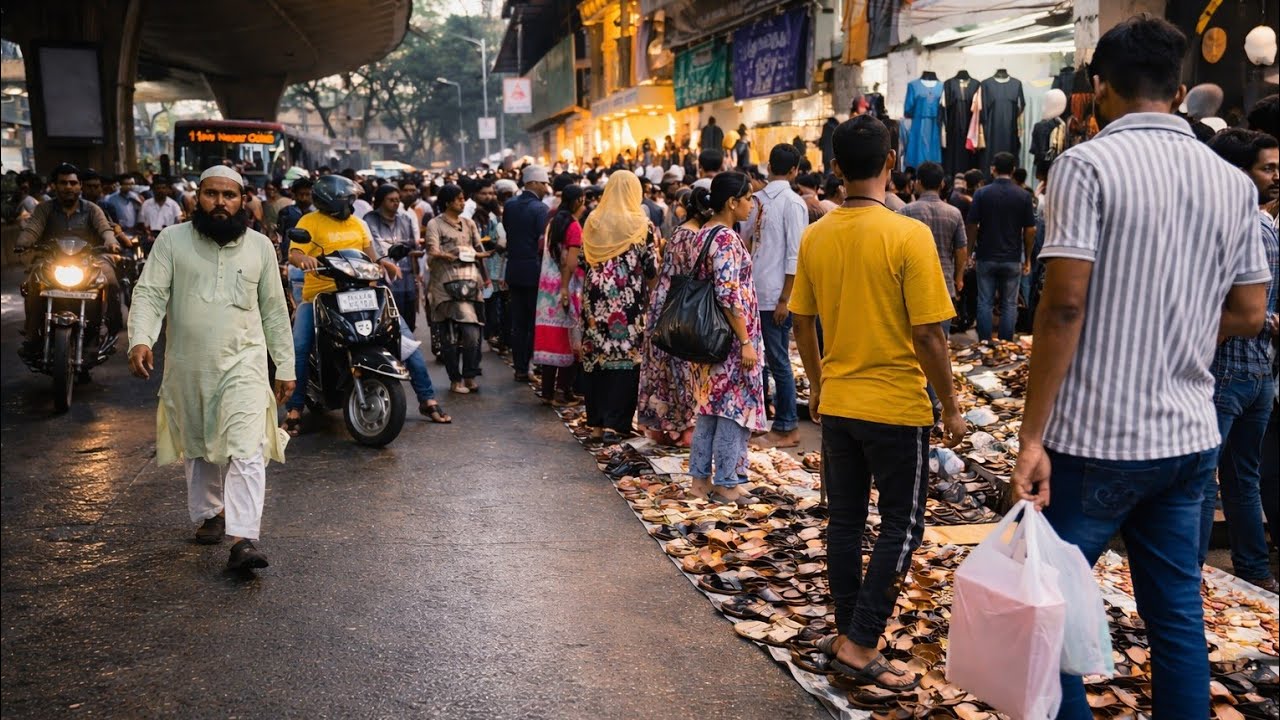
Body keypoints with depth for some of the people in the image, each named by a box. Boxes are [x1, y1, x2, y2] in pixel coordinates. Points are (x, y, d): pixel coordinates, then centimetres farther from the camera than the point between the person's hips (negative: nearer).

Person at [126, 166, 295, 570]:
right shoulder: (172, 240, 1)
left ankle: (243, 540, -19)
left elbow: (274, 310, 8)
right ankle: (210, 513, 38)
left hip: (243, 362, -1)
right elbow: (149, 294, -6)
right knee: (197, 447, 17)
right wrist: (140, 339, -24)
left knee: (246, 450, -14)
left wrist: (286, 366, 7)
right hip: (186, 366, 1)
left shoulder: (260, 246, 5)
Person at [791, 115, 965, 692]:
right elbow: (927, 335, -16)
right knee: (901, 528, 8)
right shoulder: (908, 235, -16)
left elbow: (802, 324, 7)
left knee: (845, 521, 15)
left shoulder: (815, 237, 0)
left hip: (837, 404, 5)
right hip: (897, 406, -5)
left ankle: (847, 633, 26)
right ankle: (860, 645, 7)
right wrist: (950, 407, -5)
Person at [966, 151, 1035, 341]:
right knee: (1009, 305, 7)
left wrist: (971, 251, 7)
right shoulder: (1023, 196, -3)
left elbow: (972, 226, -5)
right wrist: (1027, 258, 7)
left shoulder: (982, 193, -5)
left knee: (985, 303, 7)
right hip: (1012, 259, 0)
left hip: (987, 257, 0)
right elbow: (1030, 230, -2)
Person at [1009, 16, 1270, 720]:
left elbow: (1063, 305, -17)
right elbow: (1249, 314, 11)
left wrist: (1032, 436, -15)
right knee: (1177, 611, 14)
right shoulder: (1233, 181, 7)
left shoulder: (1087, 164, -10)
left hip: (1096, 440, -6)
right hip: (1191, 438, 6)